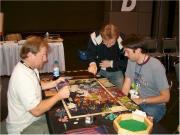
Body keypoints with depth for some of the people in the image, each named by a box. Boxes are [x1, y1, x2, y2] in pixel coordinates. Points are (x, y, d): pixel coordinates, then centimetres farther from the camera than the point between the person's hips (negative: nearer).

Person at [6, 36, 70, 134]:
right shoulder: (23, 78, -32)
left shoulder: (29, 67, -2)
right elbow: (36, 110, -30)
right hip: (23, 127, -9)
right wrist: (59, 96, -23)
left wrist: (54, 83, 2)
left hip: (31, 117, 9)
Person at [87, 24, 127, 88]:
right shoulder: (95, 37, -23)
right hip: (99, 70, 1)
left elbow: (127, 62, -11)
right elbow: (91, 54, -8)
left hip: (115, 71, 0)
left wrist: (111, 64, -17)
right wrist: (92, 63, -28)